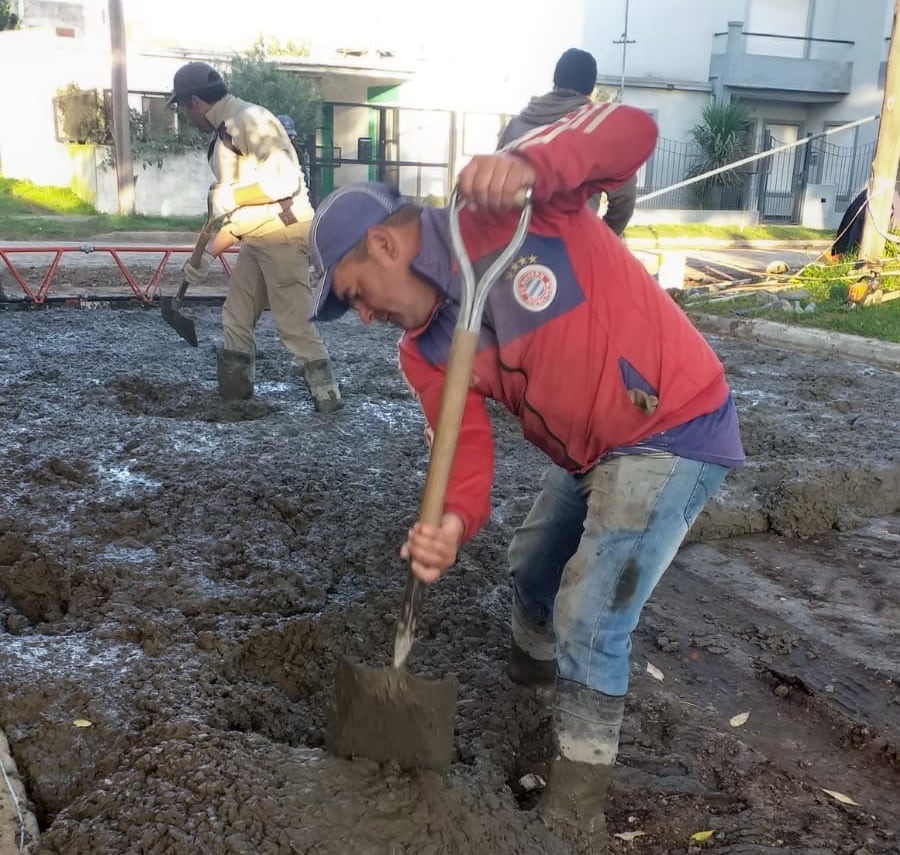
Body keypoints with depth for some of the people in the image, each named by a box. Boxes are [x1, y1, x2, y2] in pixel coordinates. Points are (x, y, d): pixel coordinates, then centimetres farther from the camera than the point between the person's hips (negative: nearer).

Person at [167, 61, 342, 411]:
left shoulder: (249, 119, -13)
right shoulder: (224, 133, 17)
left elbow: (284, 179, -24)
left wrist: (230, 196, -15)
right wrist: (208, 254, 19)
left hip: (284, 233, -10)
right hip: (257, 238, 10)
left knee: (293, 323, -9)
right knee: (236, 317, 13)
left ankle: (326, 395, 1)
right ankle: (234, 396, 23)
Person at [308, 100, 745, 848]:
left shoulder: (512, 210, -21)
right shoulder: (425, 351, -3)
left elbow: (631, 129, -29)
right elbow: (467, 448, -11)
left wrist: (531, 164, -47)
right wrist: (452, 524, -32)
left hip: (674, 431, -8)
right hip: (586, 452, 8)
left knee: (591, 620, -9)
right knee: (534, 567, 25)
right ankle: (534, 664, 56)